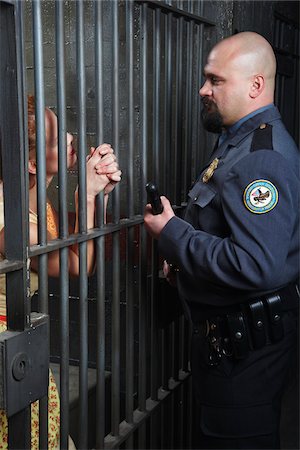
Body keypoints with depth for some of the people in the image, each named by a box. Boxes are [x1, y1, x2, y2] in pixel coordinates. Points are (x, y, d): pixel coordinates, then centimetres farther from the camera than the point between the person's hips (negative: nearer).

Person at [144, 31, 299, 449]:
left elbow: (256, 267, -35)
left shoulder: (263, 157, -25)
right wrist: (184, 259, 8)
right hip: (224, 330, 10)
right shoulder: (240, 141, 10)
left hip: (246, 342, -10)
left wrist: (173, 235, -24)